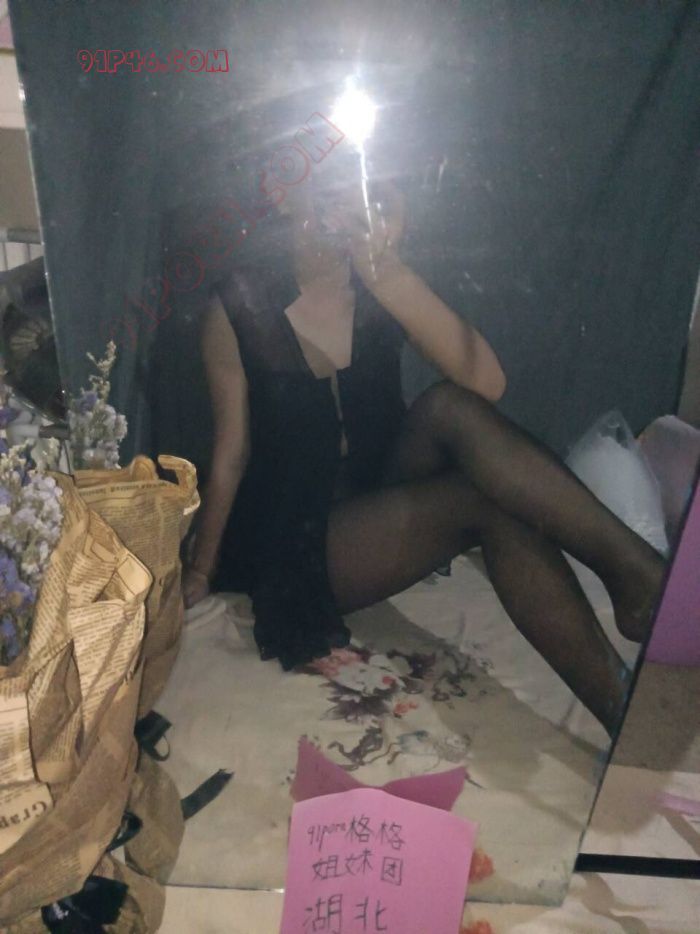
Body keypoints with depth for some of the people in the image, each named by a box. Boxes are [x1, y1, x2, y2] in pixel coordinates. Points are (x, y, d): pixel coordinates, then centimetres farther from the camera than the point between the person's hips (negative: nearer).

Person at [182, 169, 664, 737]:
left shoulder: (381, 287, -2)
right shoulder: (239, 307, -7)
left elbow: (488, 384, -20)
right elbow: (233, 450, -2)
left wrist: (390, 273, -31)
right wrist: (202, 572, 0)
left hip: (382, 493, 3)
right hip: (297, 540, -3)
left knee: (449, 407, -29)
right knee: (494, 503, -27)